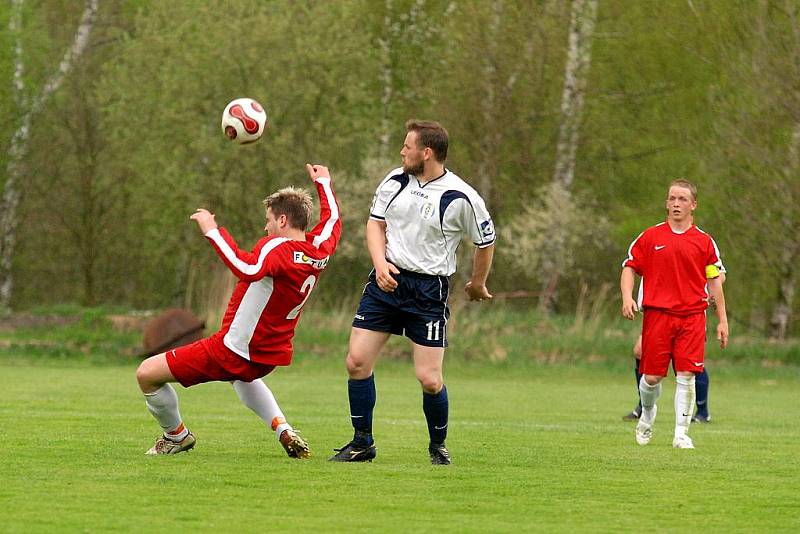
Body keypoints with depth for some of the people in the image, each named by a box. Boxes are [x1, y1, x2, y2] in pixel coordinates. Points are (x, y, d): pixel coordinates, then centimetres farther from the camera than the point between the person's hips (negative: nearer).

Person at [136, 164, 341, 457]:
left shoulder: (276, 248, -22)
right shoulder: (319, 249, 0)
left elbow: (249, 268, -45)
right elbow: (332, 220, 24)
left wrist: (212, 231, -40)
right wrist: (324, 183, 38)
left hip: (231, 352, -8)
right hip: (270, 358, 8)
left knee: (147, 373, 0)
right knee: (241, 374, 46)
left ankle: (176, 435, 19)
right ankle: (283, 430, 23)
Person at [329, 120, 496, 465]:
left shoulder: (461, 198, -11)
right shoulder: (395, 181, 2)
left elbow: (486, 242, 2)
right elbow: (375, 223, 11)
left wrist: (477, 285, 16)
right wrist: (380, 263, -7)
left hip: (429, 290, -4)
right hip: (387, 279, 4)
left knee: (430, 380, -9)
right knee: (357, 361, -4)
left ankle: (438, 446, 16)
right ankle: (362, 443, 11)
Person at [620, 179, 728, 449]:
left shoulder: (704, 242, 8)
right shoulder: (650, 237, 7)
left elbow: (714, 280, 12)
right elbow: (630, 267, 9)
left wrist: (722, 320, 9)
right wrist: (627, 297, -9)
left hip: (692, 317, 0)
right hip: (657, 314, 0)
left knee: (686, 376, -8)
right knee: (652, 376, 0)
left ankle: (681, 434, -1)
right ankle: (647, 414, 31)